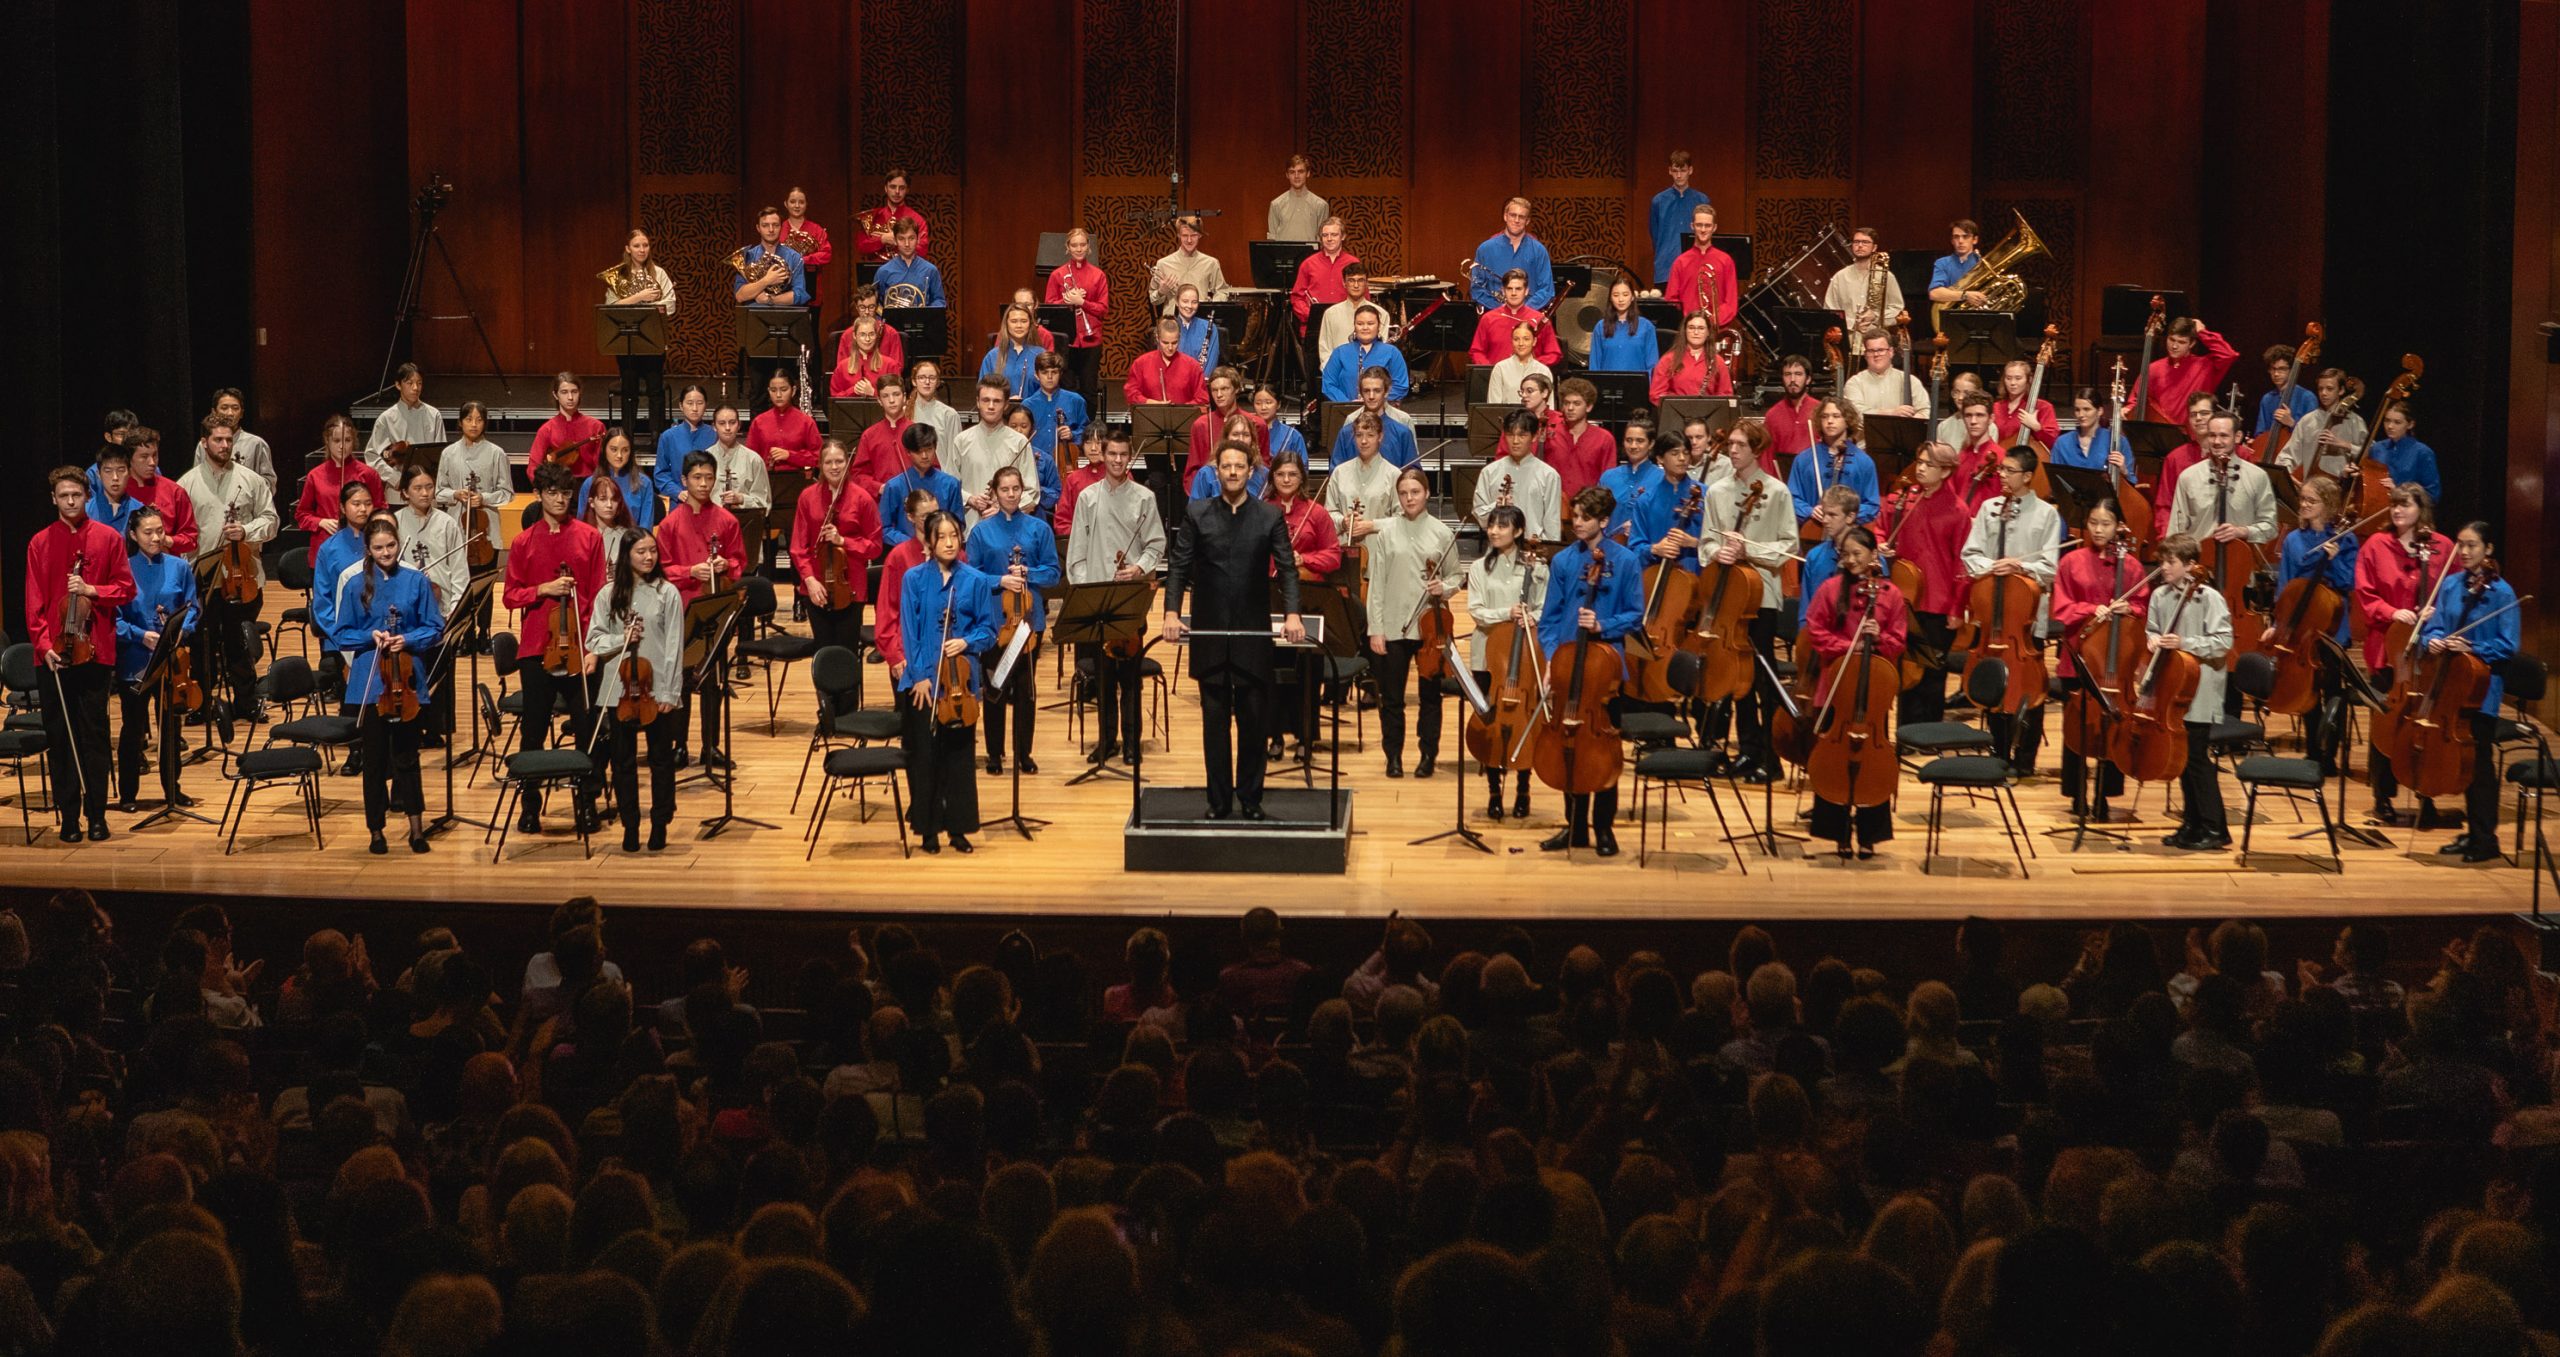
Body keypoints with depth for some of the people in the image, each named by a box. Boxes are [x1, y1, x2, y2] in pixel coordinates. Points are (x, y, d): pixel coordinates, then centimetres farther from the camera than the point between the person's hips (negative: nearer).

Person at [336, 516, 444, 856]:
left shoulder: (417, 581, 1)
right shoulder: (356, 585, 2)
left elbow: (434, 628, 2)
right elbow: (341, 635, 4)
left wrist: (408, 640, -15)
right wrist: (370, 636, -13)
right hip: (369, 684, 0)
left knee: (406, 754, 4)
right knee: (375, 757, 5)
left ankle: (416, 827, 13)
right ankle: (377, 830, 14)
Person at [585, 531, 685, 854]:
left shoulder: (667, 593, -2)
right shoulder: (609, 595, 3)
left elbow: (674, 646, -4)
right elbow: (594, 639, 4)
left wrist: (670, 693, -9)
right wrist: (621, 640, -15)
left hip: (658, 690, -1)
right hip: (619, 690, 2)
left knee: (661, 759, 6)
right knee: (623, 760, 6)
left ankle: (660, 825, 17)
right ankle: (630, 827, 16)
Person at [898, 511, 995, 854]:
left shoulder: (976, 581, 1)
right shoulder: (914, 579, -2)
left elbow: (987, 628, 5)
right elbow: (909, 631, -4)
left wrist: (967, 642, -15)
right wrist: (919, 675, -10)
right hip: (922, 680, -1)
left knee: (958, 754, 6)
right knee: (923, 754, 3)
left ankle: (958, 828, 15)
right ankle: (928, 828, 13)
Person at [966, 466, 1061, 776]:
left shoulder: (1038, 529, 2)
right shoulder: (981, 531, 0)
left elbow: (1053, 573, 2)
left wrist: (1027, 573, -15)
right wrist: (1000, 581, -17)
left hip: (1029, 617, 1)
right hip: (993, 619, -1)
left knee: (1026, 686, 6)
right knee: (994, 687, 5)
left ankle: (1024, 753, 16)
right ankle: (994, 754, 15)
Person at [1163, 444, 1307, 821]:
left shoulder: (1270, 517, 1)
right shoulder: (1197, 515, 3)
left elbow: (1287, 568, -5)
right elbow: (1179, 567, -1)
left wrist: (1292, 614, -20)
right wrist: (1172, 613, -16)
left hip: (1253, 636, 0)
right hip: (1209, 634, 0)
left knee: (1253, 720, 5)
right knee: (1215, 720, 5)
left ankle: (1250, 798, 14)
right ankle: (1219, 800, 11)